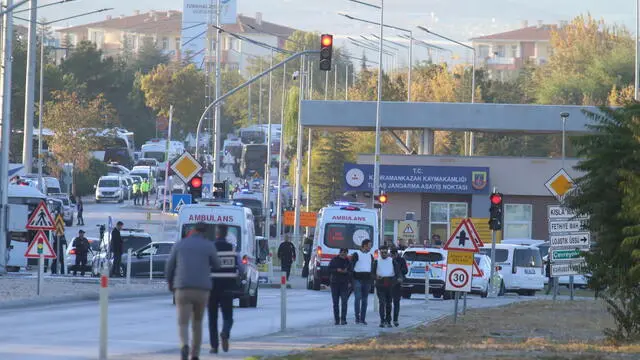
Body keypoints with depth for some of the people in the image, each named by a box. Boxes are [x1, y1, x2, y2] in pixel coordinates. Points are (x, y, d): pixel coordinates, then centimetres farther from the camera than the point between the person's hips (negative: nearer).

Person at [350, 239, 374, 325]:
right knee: (358, 298, -11)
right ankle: (357, 317, -9)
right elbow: (351, 267, -5)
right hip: (358, 279, -6)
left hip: (367, 279, 6)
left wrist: (371, 282, 15)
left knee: (365, 299, 6)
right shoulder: (356, 254, -2)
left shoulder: (370, 256, 16)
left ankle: (363, 318, 9)